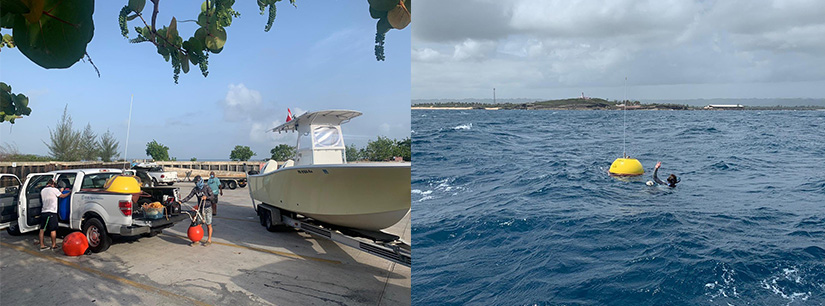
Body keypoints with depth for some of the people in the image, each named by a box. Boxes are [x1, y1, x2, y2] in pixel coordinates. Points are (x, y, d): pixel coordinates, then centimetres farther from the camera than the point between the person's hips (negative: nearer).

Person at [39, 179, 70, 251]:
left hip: (43, 212, 6)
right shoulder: (54, 190, -6)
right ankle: (54, 245, 6)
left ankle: (42, 245, 13)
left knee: (42, 229, 9)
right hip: (51, 212, -6)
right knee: (53, 230, 1)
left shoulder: (42, 191, 12)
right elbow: (62, 196, 5)